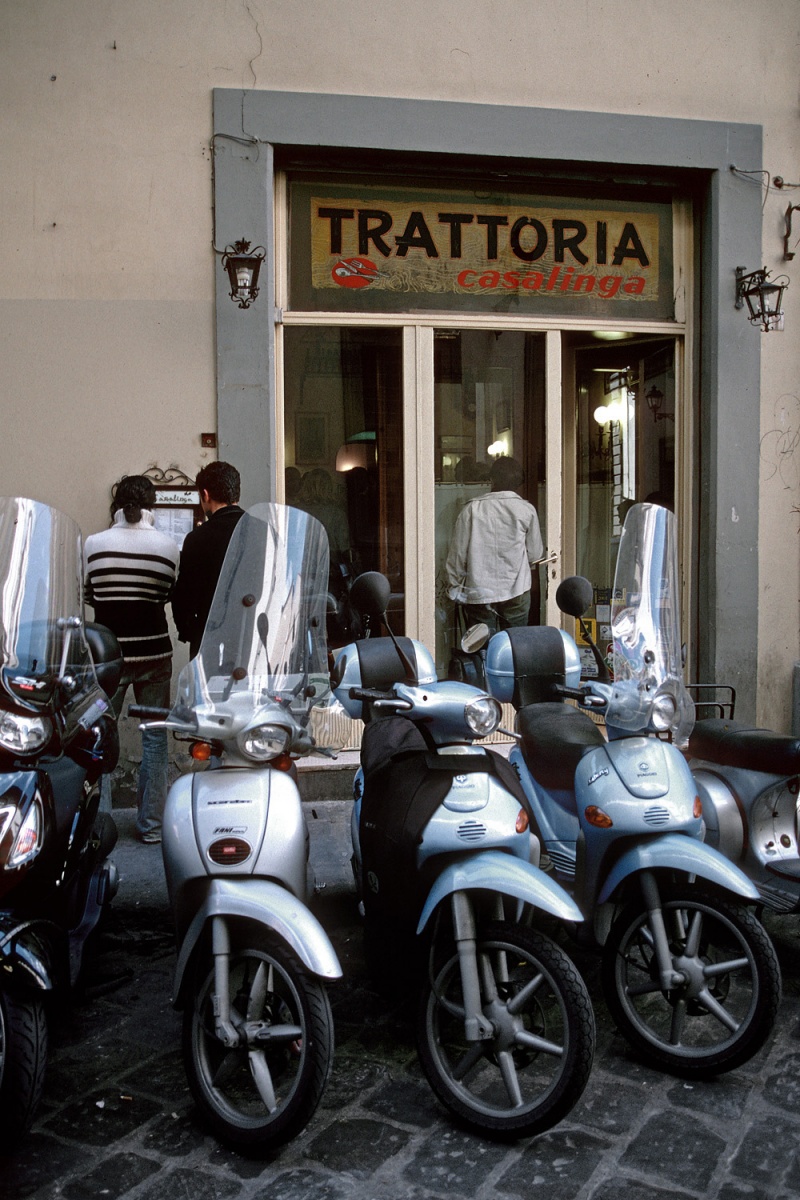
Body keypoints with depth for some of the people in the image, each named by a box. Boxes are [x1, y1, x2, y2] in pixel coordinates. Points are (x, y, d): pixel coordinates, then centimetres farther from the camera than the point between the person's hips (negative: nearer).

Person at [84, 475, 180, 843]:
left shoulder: (94, 543, -5)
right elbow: (169, 595, 6)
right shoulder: (167, 545, -4)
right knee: (155, 737, 10)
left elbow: (89, 596, 5)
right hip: (154, 651, 0)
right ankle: (151, 824, 15)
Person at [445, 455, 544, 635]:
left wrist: (454, 587, 7)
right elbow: (535, 554, 6)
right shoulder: (527, 510, -1)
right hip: (516, 593, 1)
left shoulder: (472, 509, -3)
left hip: (478, 593, 0)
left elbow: (458, 553, -3)